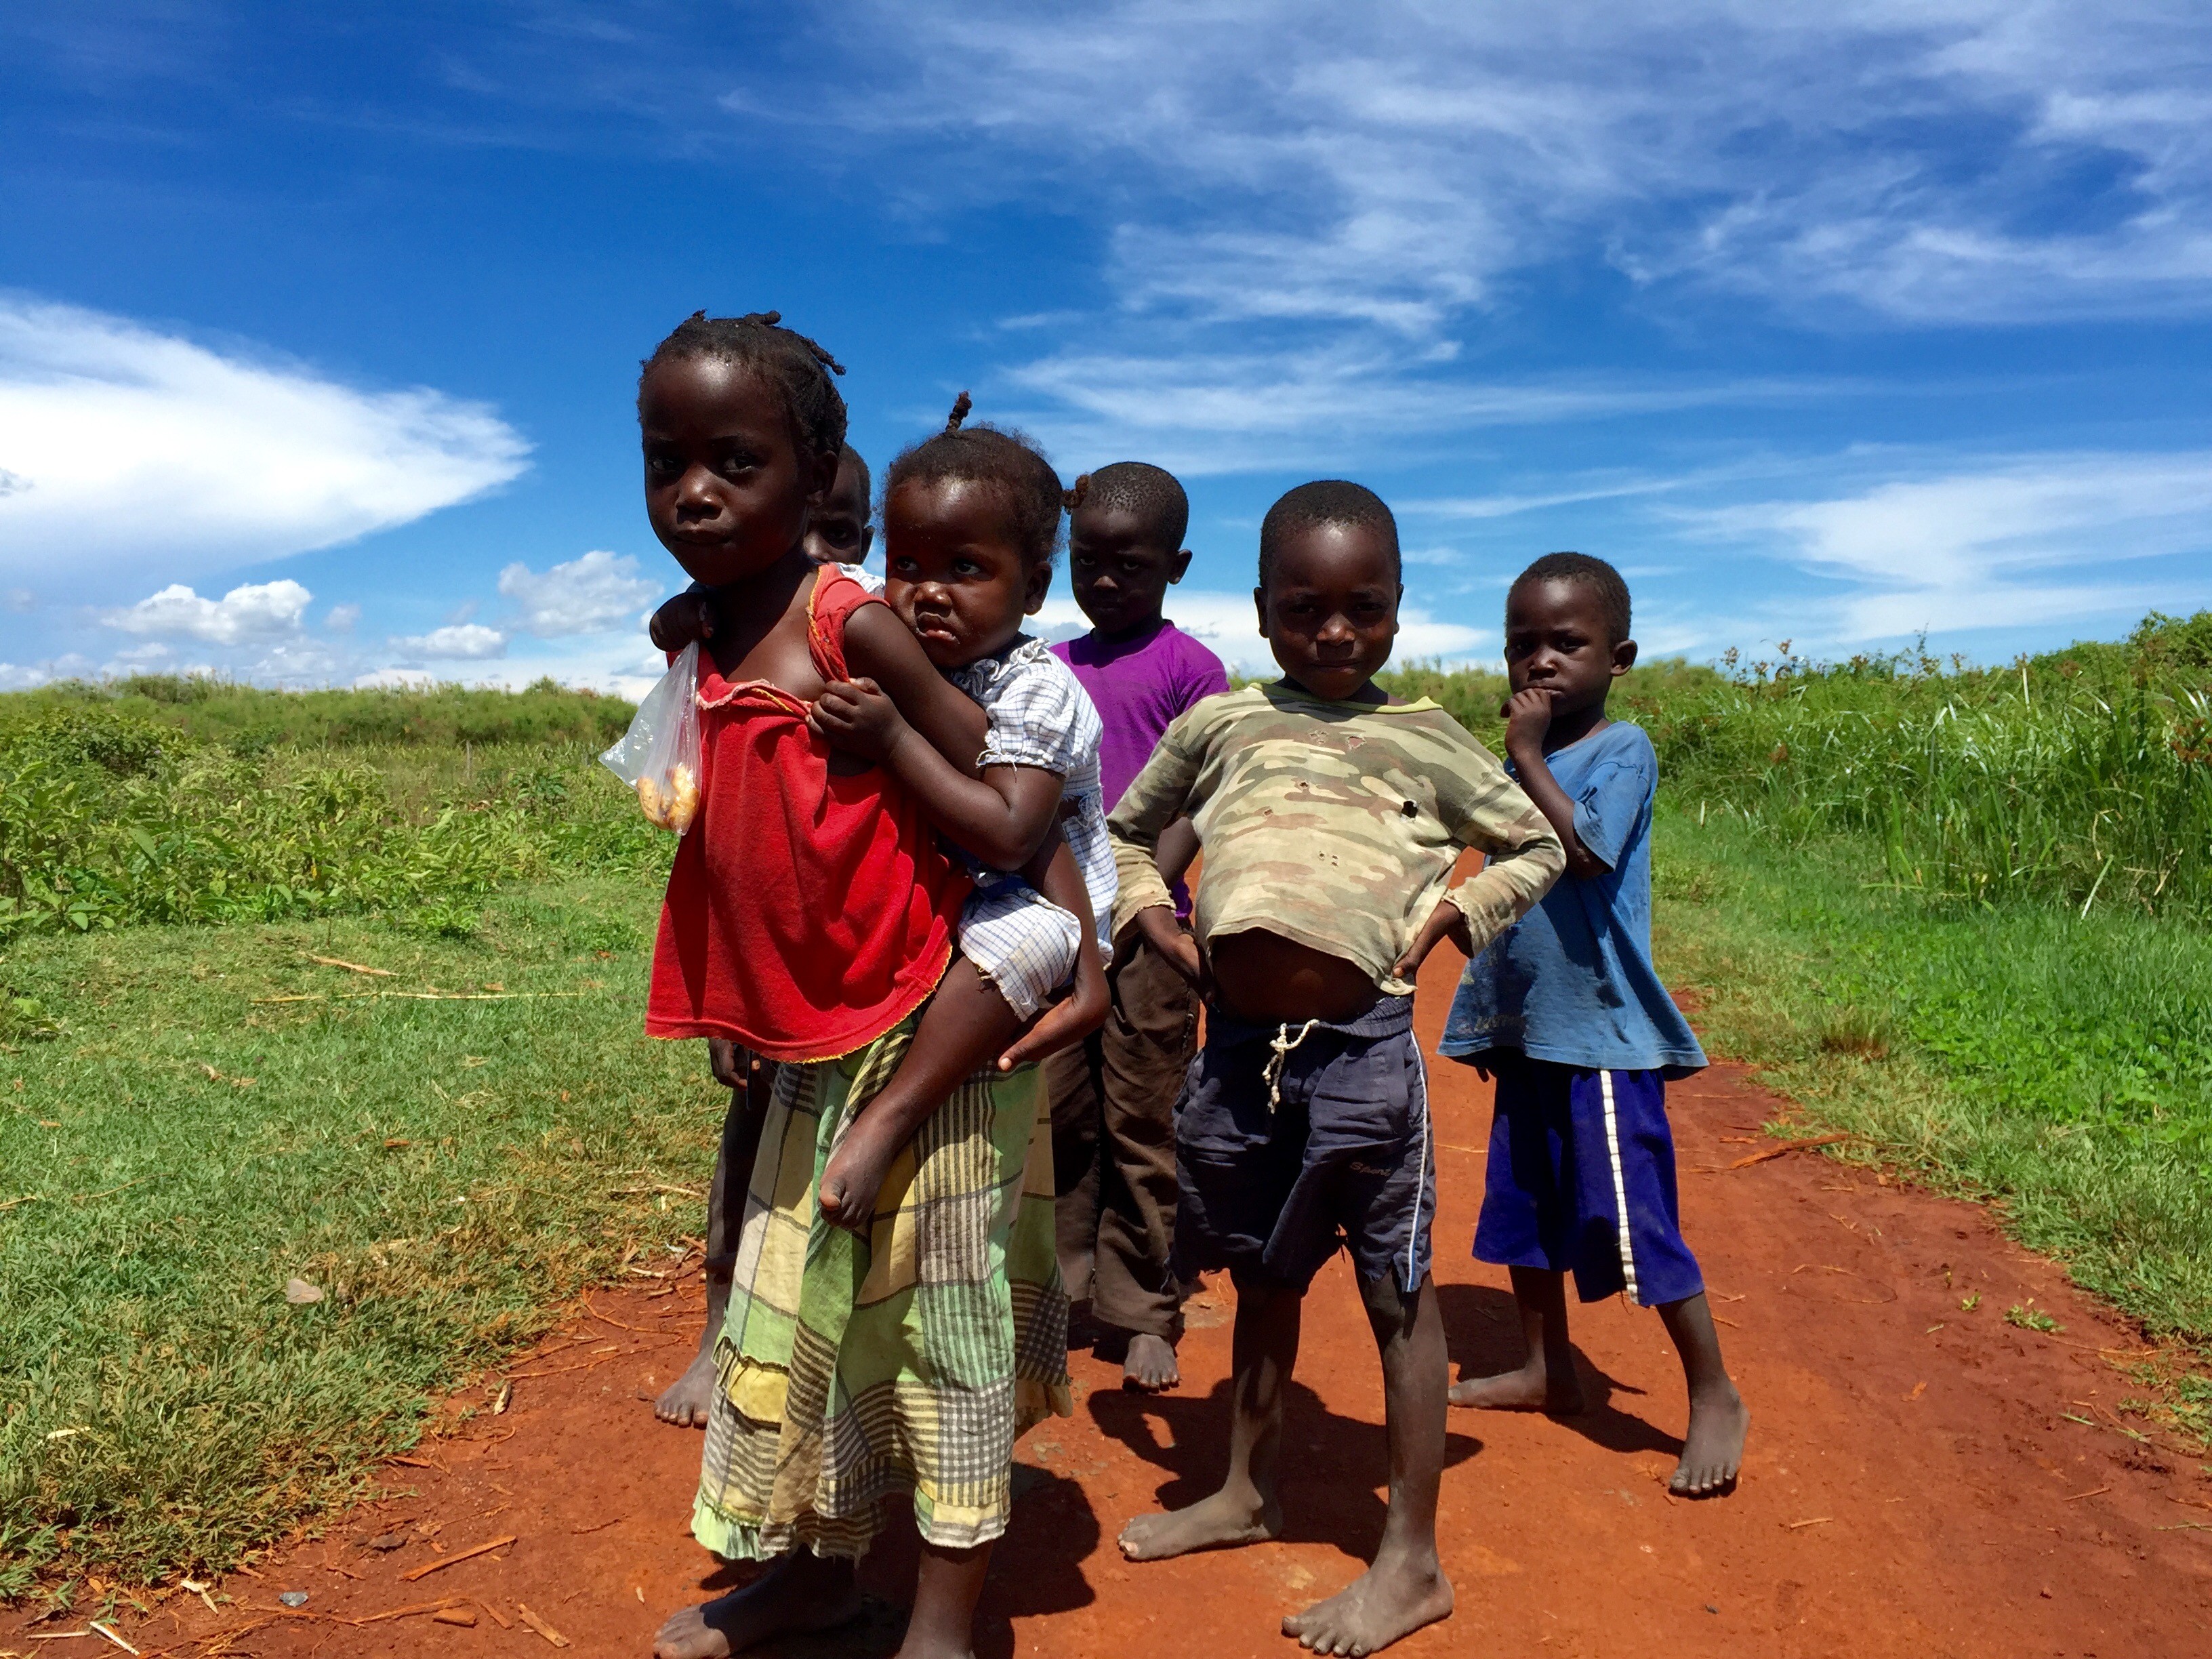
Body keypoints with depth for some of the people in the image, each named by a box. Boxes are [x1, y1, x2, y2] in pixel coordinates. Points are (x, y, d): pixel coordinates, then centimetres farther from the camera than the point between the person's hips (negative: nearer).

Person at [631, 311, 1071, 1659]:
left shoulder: (857, 629, -17)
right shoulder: (700, 640, 5)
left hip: (931, 1032, -8)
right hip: (810, 1049, 8)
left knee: (939, 1310, 4)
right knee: (792, 1305, 18)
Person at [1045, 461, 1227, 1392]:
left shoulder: (1190, 667, -1)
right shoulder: (1052, 668, 13)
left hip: (1146, 929, -4)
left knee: (1142, 1126, 4)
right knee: (1057, 1120, 10)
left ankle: (1143, 1317, 15)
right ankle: (1060, 1292, 25)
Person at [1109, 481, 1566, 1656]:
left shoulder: (1424, 738, 4)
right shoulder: (1218, 725, 9)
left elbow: (1538, 848, 15)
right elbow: (1125, 832, 22)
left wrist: (1452, 912, -1)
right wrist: (1154, 918, 5)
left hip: (1363, 1046, -3)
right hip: (1238, 1042, 3)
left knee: (1396, 1290, 7)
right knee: (1264, 1277, 21)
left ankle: (1411, 1561, 22)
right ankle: (1247, 1492, 41)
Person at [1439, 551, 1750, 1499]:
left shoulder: (1623, 751, -11)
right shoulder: (1519, 763, 9)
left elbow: (1584, 851, -29)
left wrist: (1528, 757, -20)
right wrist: (1484, 1017, 17)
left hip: (1603, 1037, -8)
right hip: (1527, 1031, 8)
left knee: (1635, 1224, -3)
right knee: (1522, 1205, 17)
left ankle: (1716, 1398, 15)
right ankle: (1546, 1370, 34)